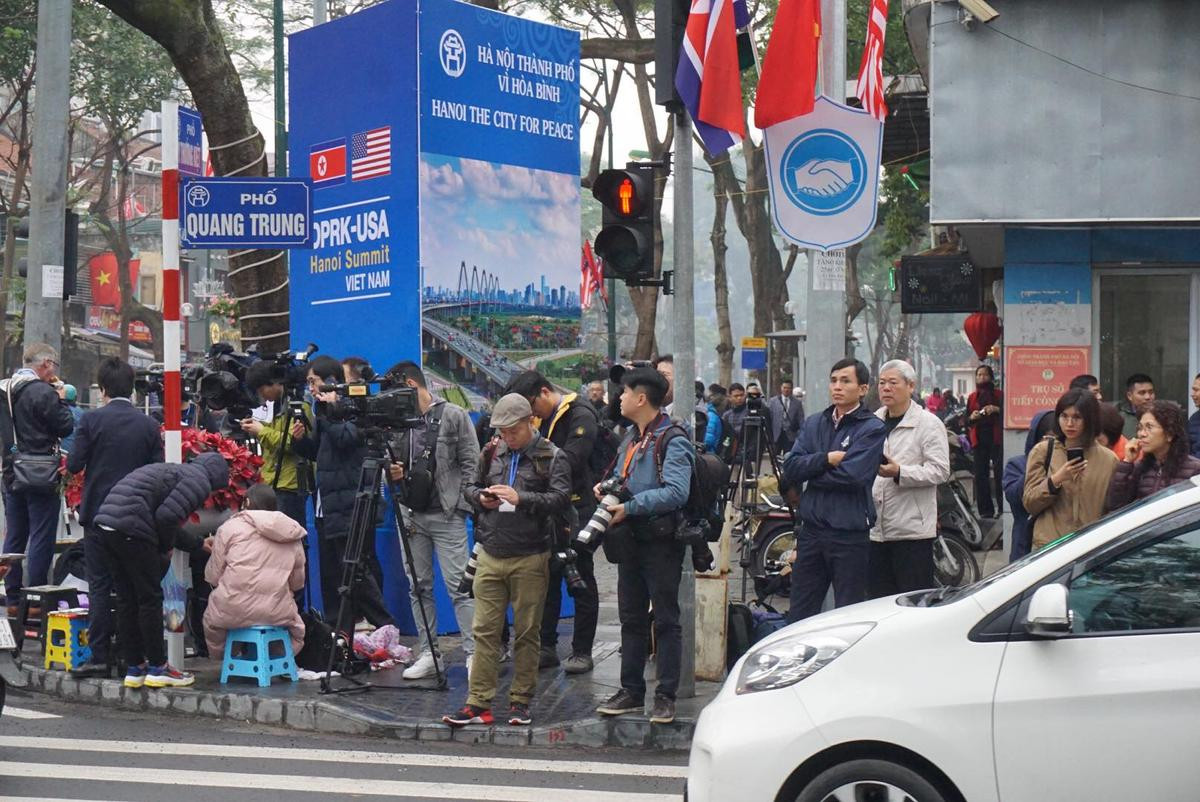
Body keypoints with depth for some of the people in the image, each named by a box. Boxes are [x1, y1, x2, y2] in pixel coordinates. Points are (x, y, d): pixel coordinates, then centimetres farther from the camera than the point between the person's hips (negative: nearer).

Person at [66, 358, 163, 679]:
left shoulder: (92, 420, -9)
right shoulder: (149, 425, 0)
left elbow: (74, 465, -9)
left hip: (99, 514, -2)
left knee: (100, 588, 2)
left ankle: (100, 657, -1)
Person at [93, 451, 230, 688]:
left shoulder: (177, 471, 28)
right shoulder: (199, 481, -1)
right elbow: (167, 516, -14)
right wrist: (166, 547, 3)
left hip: (107, 521, 9)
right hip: (130, 528, -9)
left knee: (126, 600, 14)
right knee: (150, 599, 2)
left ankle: (134, 668, 19)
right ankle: (157, 668, 8)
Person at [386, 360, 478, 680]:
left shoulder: (453, 416, -4)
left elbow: (471, 464, -5)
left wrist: (460, 505, -10)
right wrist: (393, 472, -3)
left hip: (446, 516, -6)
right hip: (411, 515, 6)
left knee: (458, 587, -8)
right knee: (418, 588, 7)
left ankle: (473, 655, -6)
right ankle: (428, 653, 14)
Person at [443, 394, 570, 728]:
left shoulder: (552, 458, -3)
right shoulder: (493, 453, 10)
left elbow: (561, 499, -14)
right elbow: (469, 486, 21)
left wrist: (521, 498, -23)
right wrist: (480, 497, -1)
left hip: (529, 559, -4)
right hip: (490, 556, 4)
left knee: (526, 632, 4)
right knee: (485, 630, 2)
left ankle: (520, 701, 13)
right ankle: (479, 704, 3)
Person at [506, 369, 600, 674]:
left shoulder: (580, 416, -12)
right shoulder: (541, 419, 13)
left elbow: (571, 461, -23)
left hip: (578, 509, -8)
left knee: (581, 581, 2)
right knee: (547, 579, 10)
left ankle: (582, 651, 7)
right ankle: (546, 647, 17)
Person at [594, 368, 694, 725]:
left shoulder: (672, 441, -13)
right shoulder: (631, 438, 15)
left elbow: (676, 492, -24)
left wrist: (630, 507, -26)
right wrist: (605, 488, 4)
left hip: (661, 541, -9)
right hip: (631, 541, 9)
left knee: (666, 620, -1)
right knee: (631, 618, 13)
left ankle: (666, 695, 3)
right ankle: (631, 690, 21)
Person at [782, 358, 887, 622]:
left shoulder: (872, 429, -5)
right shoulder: (813, 424, 13)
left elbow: (853, 475, -18)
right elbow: (790, 469, 1)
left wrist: (809, 472, -6)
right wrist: (826, 459, -13)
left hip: (850, 534, -5)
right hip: (811, 530, 5)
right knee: (799, 616, 9)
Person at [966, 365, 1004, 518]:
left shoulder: (999, 395, 8)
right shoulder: (972, 397, 17)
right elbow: (967, 420, 19)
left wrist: (996, 409, -15)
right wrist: (972, 417, -3)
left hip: (996, 439, -3)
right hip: (979, 440, 3)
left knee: (1000, 473, -9)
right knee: (980, 475, 0)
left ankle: (1002, 507, -6)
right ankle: (985, 510, 4)